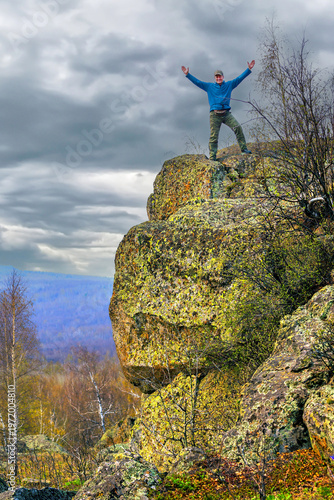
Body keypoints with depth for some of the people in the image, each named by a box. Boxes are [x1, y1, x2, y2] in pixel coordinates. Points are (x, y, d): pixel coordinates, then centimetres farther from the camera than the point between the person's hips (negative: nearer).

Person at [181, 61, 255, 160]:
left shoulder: (229, 85, 15)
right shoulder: (209, 86, 13)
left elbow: (240, 78, 13)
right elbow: (197, 82, 11)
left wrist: (249, 69, 7)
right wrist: (188, 74, 4)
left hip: (226, 113, 1)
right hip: (215, 114, -1)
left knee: (237, 127, -17)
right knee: (213, 136, -5)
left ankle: (244, 149, -11)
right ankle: (212, 158, -3)